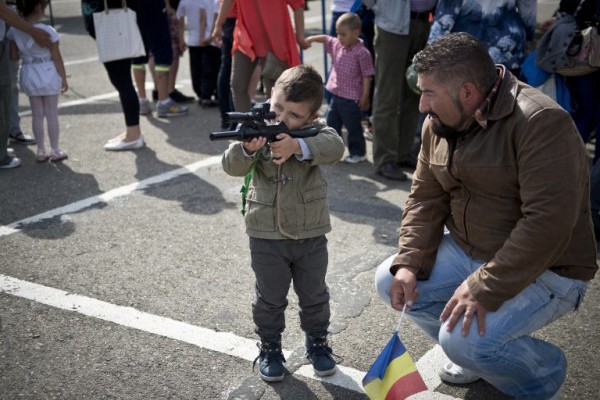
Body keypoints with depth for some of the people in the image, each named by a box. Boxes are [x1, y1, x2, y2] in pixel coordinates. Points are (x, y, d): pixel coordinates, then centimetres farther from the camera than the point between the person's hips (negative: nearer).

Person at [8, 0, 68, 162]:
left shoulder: (15, 31, -3)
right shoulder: (47, 31, -15)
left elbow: (13, 56, 2)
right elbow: (57, 58, -10)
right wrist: (64, 78, -1)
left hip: (28, 76, 4)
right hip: (48, 74, -4)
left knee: (37, 115, 13)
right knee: (52, 115, 7)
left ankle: (41, 151, 18)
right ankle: (55, 151, 14)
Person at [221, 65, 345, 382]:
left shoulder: (315, 130, -7)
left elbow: (335, 147, -28)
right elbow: (233, 167, -21)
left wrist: (299, 146, -42)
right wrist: (247, 149, -42)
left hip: (311, 234, 1)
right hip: (266, 235, -1)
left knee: (314, 295, 17)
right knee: (270, 298, 13)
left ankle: (317, 343, 39)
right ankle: (270, 348, 33)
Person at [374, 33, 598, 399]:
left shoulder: (541, 122, -26)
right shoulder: (439, 124, -1)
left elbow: (547, 222, -31)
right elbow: (426, 198, 3)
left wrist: (484, 288, -32)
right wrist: (409, 263, -10)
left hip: (546, 270, -8)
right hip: (468, 253, 8)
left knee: (464, 338, -27)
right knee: (390, 281, 0)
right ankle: (478, 354, 19)